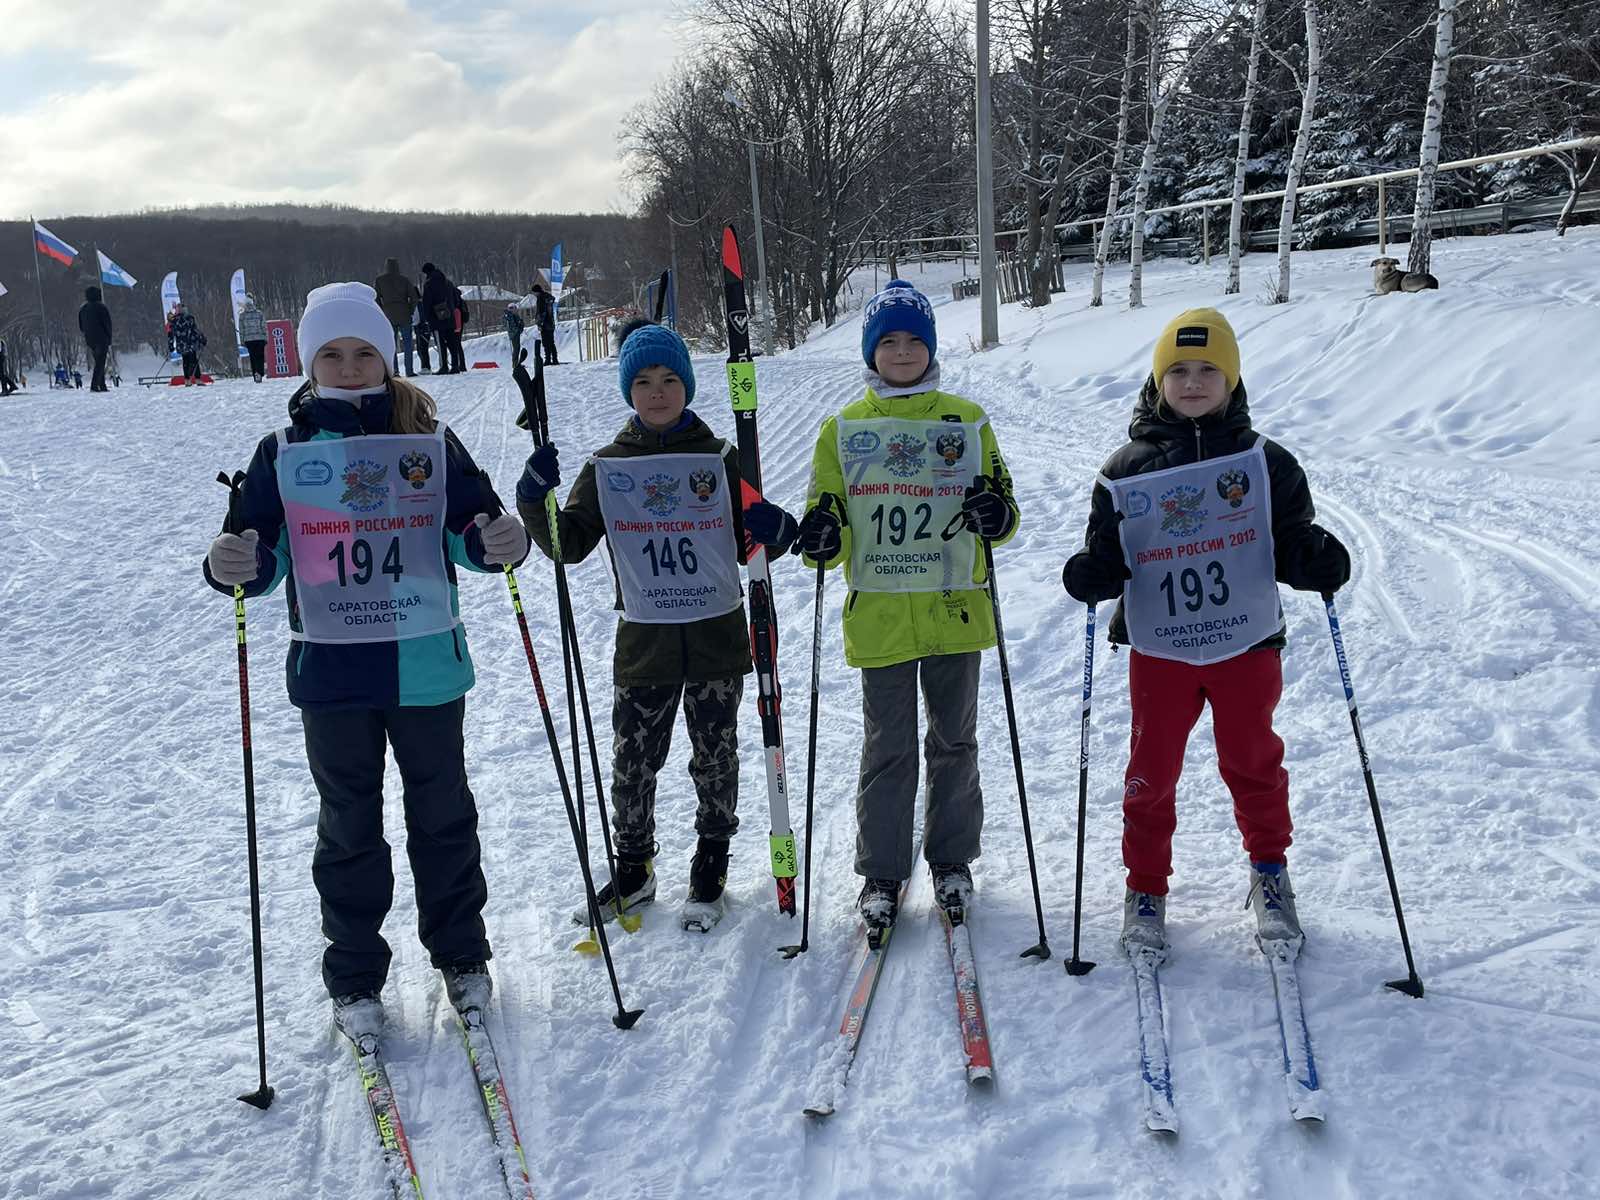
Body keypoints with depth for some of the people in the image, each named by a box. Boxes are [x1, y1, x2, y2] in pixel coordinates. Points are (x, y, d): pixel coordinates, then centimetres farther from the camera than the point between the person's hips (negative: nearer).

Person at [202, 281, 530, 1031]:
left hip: (425, 663, 0)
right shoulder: (283, 453, 1)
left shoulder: (430, 442, 0)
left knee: (442, 814, 13)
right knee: (349, 827, 12)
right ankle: (354, 977, 25)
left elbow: (470, 531, 0)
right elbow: (265, 559, 0)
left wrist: (499, 543, -22)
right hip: (331, 669, 0)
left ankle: (460, 955, 31)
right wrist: (232, 567, -22)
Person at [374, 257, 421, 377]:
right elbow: (414, 297, -2)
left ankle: (394, 371, -1)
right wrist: (410, 311, 8)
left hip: (388, 316, 1)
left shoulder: (379, 281, 2)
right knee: (407, 344, 4)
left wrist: (381, 313, 8)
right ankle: (409, 371, 0)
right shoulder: (404, 280, 0)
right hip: (404, 316, -1)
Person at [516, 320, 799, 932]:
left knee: (715, 758, 10)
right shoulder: (608, 467, 1)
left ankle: (710, 870, 28)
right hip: (644, 639, 0)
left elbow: (746, 543, 5)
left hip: (717, 634, 0)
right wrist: (535, 502, -19)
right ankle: (633, 870, 26)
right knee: (632, 762, 6)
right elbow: (569, 543, -2)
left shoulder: (718, 458, 2)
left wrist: (774, 530, -17)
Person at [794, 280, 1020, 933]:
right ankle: (881, 872, 16)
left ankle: (951, 860, 27)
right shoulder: (842, 429, 4)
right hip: (879, 613, -1)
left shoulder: (966, 421, 4)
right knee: (887, 749, 4)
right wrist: (823, 537, -18)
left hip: (954, 610, 1)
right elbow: (830, 517, 6)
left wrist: (996, 516, -16)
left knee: (954, 742, 11)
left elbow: (1001, 504, 7)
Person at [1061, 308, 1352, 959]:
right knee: (1151, 771, 7)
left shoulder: (1264, 461, 1)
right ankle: (1145, 887, 23)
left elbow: (1289, 539, 3)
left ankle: (1270, 872, 34)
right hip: (1158, 648, 0)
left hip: (1247, 643, 0)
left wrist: (1316, 559, -18)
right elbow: (1109, 553, 4)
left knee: (1253, 763, 12)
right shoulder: (1126, 471, 0)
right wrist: (1093, 572, -18)